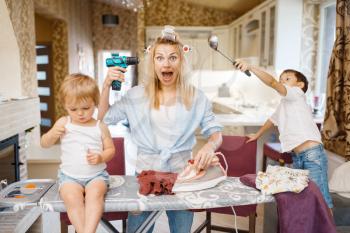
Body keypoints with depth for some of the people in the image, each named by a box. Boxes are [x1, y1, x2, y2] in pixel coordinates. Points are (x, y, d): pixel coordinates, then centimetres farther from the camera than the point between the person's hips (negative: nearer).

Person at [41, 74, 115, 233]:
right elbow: (44, 144, 12)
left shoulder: (100, 127, 3)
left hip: (96, 175, -1)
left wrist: (101, 157, -14)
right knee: (71, 197, -30)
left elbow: (110, 149, 9)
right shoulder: (63, 123, 5)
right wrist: (53, 134, -11)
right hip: (69, 176, 1)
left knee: (95, 193, -32)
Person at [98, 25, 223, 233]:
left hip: (182, 173, 0)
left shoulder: (196, 97, -3)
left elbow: (216, 132, 1)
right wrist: (107, 85, -10)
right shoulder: (137, 95, -1)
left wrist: (210, 146, -22)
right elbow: (103, 118, 3)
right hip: (146, 172, 0)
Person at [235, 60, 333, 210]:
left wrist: (250, 67, -25)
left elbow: (272, 83, -18)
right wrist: (257, 135, 48)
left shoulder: (297, 94, -3)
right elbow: (272, 120, 39)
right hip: (297, 157, 9)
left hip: (312, 153, -9)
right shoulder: (282, 105, 22)